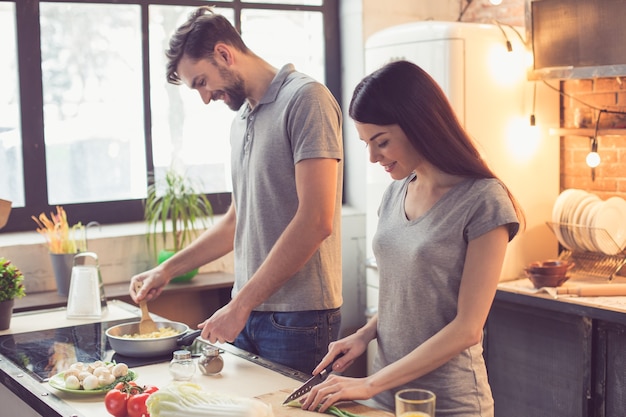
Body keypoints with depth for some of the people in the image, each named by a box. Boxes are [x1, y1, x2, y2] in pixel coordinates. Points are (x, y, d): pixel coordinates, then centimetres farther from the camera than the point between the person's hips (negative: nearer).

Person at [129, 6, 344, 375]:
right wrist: (167, 271, 18)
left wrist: (240, 305, -18)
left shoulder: (305, 99, -12)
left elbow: (316, 221, -21)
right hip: (248, 312, 8)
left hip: (298, 317, -8)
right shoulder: (241, 120, 16)